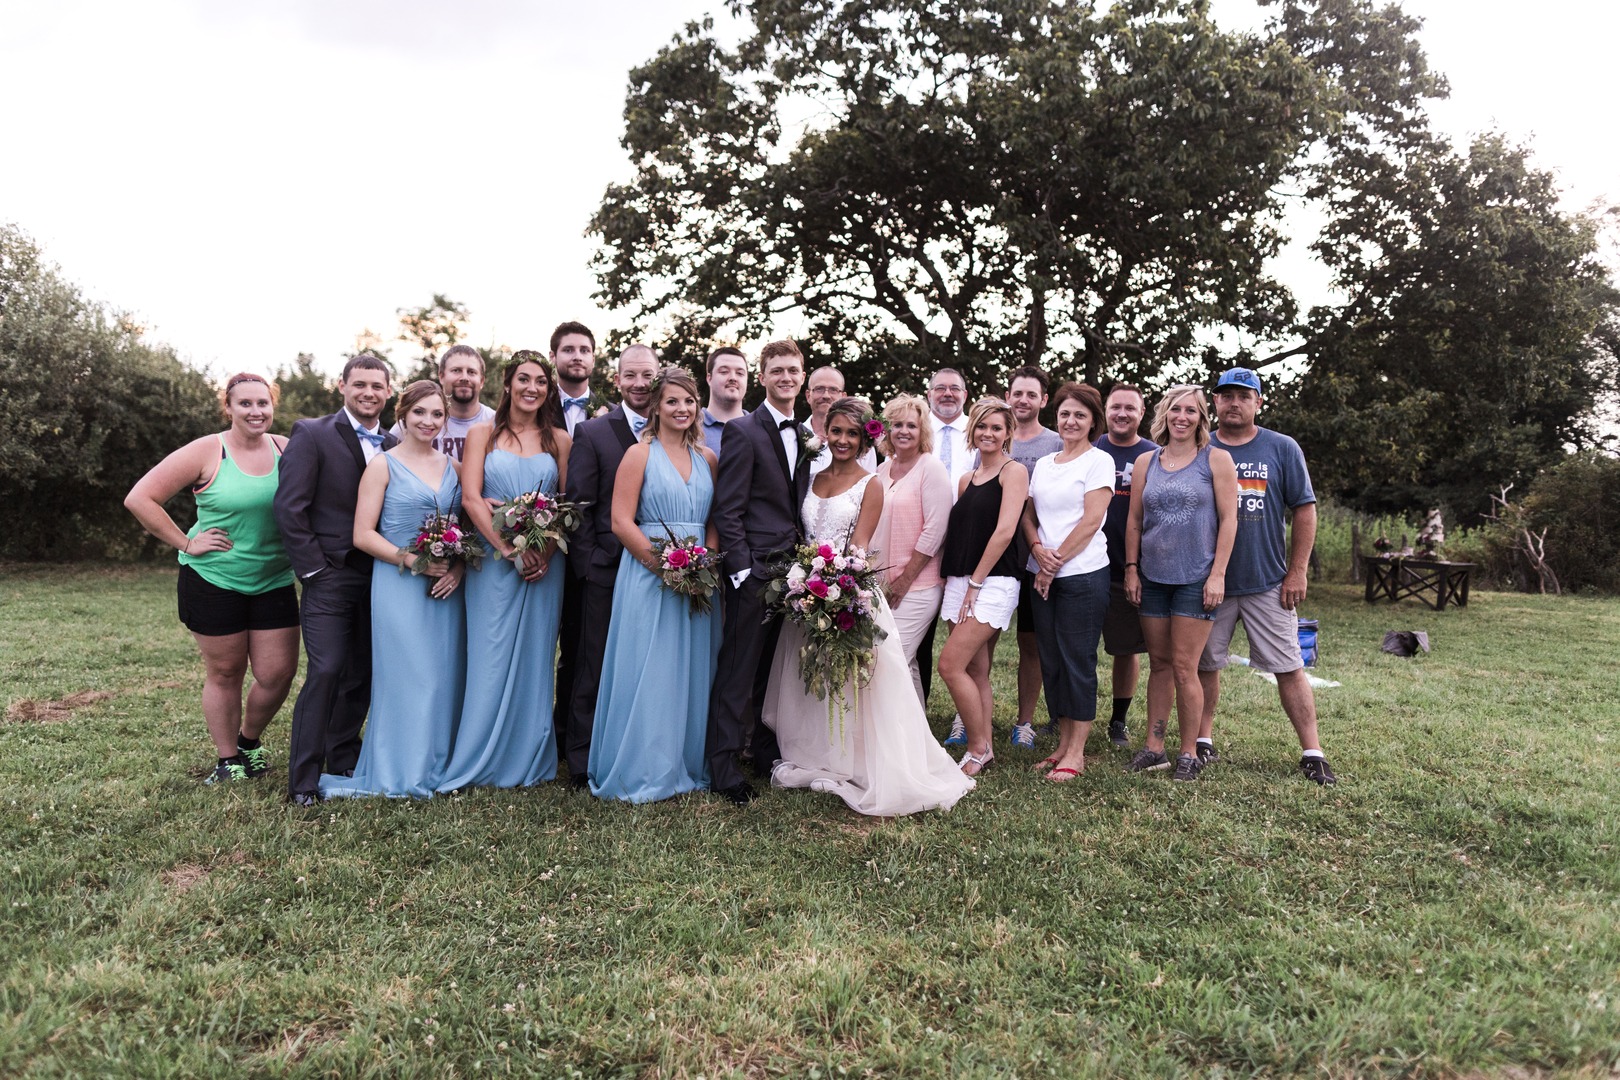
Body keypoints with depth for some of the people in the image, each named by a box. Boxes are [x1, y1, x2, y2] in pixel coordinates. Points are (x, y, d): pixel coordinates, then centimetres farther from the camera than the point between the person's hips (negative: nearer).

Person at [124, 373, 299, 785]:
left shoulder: (286, 450, 0)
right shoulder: (207, 452, -9)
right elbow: (140, 498, -9)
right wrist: (186, 543, -10)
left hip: (274, 583, 3)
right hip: (214, 582, -3)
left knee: (278, 674, 3)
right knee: (225, 673, 9)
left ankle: (249, 741, 32)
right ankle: (228, 761, 26)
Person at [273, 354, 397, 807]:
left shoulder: (395, 446, 11)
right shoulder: (312, 434, -3)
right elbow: (289, 507, -8)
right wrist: (312, 569, -11)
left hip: (380, 578, 5)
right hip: (330, 578, -5)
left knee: (363, 674, 10)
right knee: (326, 671, -10)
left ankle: (345, 762, 26)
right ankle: (304, 780, 1)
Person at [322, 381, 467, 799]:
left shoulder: (454, 467, 12)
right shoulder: (383, 465, 0)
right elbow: (363, 535, -6)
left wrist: (459, 568, -5)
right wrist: (412, 560, -16)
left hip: (447, 587, 4)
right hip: (398, 587, -4)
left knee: (446, 677, 7)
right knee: (406, 676, -3)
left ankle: (439, 765, 21)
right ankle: (402, 773, 10)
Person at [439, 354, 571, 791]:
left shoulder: (559, 440, 8)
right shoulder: (483, 435, 5)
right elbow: (471, 497, -5)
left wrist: (546, 553, -12)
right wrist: (509, 549, -15)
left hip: (544, 563, 2)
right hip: (493, 560, -1)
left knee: (534, 657, 7)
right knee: (490, 657, 0)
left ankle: (529, 760, 18)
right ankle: (480, 760, 11)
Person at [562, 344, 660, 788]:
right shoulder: (593, 433, 0)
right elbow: (579, 505, -2)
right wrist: (587, 563, -8)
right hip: (607, 570, -2)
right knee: (595, 671, 6)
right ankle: (583, 763, 16)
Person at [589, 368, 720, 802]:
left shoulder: (707, 457, 12)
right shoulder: (640, 454, -2)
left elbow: (714, 522, 12)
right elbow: (621, 522, -9)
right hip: (648, 576, -4)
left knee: (692, 675, 10)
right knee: (647, 674, -2)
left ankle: (687, 766, 23)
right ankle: (641, 771, 11)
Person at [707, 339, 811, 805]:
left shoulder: (806, 435, 14)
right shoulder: (743, 431, -7)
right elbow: (727, 512, -11)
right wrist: (743, 569, -15)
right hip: (755, 570, -6)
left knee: (777, 669, 15)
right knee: (739, 671, -1)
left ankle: (767, 751, 27)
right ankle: (724, 768, 7)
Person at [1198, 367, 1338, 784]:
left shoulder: (1282, 449, 2)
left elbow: (1305, 510, 1)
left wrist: (1296, 573, -4)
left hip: (1269, 582, -1)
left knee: (1289, 667, 1)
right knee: (1205, 664, 9)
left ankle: (1312, 753, 8)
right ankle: (1203, 740, 22)